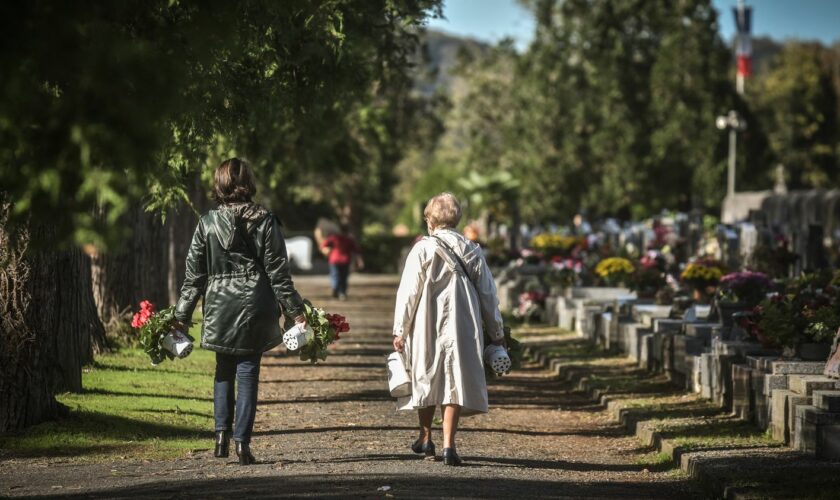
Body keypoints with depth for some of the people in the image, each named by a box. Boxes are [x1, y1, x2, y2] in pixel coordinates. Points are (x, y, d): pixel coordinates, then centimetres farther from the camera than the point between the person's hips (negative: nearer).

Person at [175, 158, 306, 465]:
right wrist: (295, 310, 2)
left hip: (219, 308, 1)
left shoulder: (207, 223, -2)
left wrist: (182, 315, 10)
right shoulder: (265, 221, -4)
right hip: (255, 307, -1)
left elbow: (194, 274, 2)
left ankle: (222, 434, 7)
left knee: (224, 371, 17)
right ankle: (242, 440, 0)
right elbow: (278, 271, -4)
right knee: (248, 372, 4)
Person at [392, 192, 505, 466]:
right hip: (462, 329, 1)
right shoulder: (472, 251, 3)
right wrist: (496, 332, 15)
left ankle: (425, 438, 29)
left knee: (426, 379, 14)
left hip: (427, 329, -1)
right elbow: (488, 295, 7)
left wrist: (399, 330, -3)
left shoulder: (423, 250, -7)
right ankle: (448, 445, -7)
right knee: (455, 381, 3)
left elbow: (408, 292, -8)